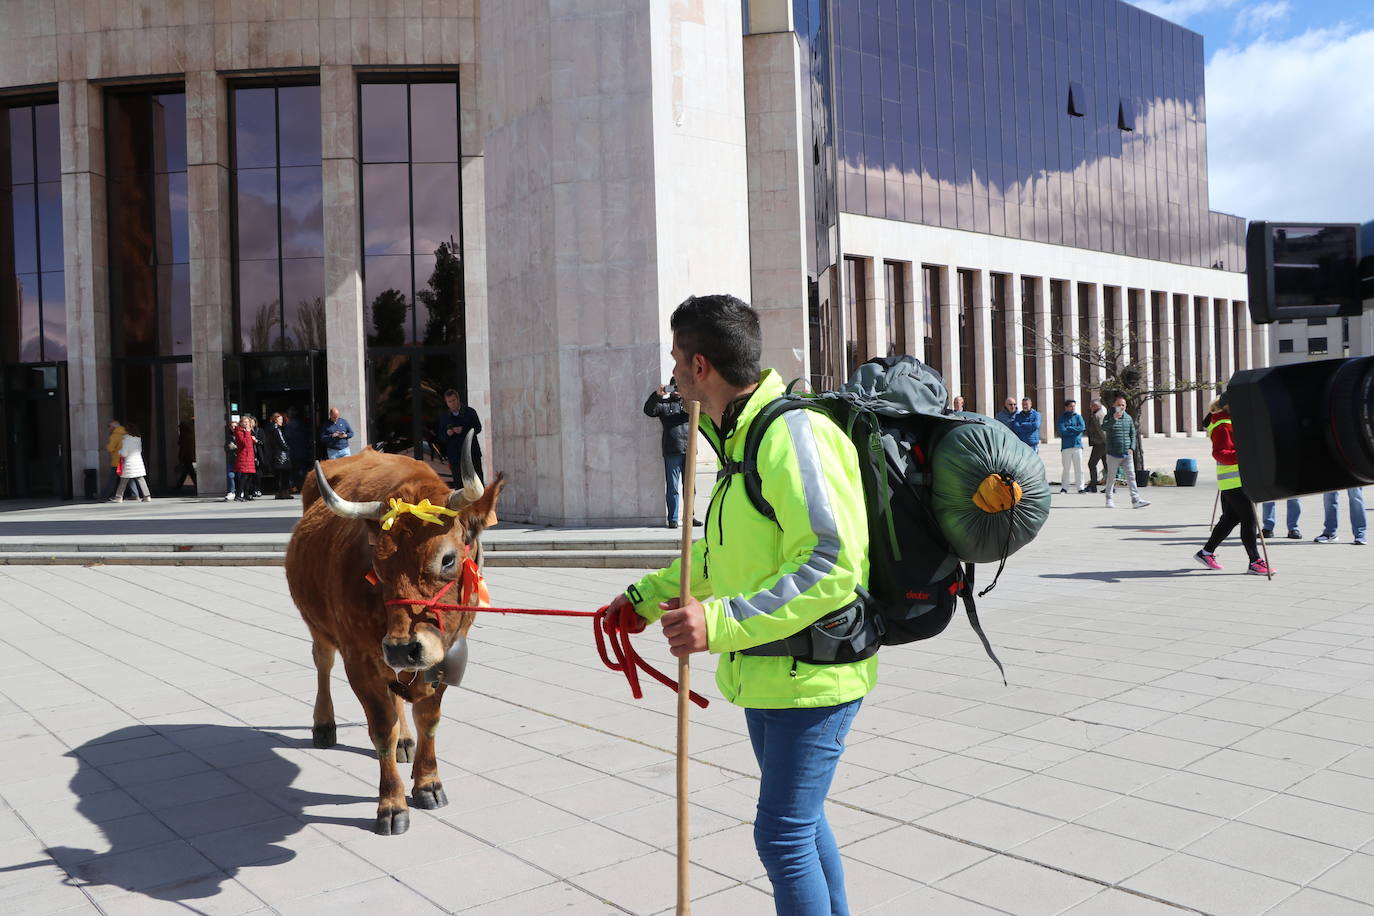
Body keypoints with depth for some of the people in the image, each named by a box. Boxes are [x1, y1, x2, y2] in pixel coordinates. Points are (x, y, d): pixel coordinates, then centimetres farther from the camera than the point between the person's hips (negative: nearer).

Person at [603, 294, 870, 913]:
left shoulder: (792, 433, -23)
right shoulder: (741, 436, 10)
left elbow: (832, 564, -31)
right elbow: (721, 551, 21)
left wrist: (720, 622, -33)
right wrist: (646, 597, 20)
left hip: (811, 675, -10)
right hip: (765, 671, 10)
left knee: (782, 835, -1)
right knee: (799, 819, 22)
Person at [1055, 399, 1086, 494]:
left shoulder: (1078, 417, 12)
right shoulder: (1062, 418, 6)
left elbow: (1081, 428, -5)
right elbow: (1061, 430, -9)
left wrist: (1069, 428, -6)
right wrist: (1075, 430, -6)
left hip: (1077, 445, 2)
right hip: (1066, 446, -2)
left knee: (1079, 468, 1)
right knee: (1066, 468, -3)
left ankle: (1080, 487, 6)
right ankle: (1064, 487, 4)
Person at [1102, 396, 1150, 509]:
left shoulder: (1128, 418, 11)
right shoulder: (1109, 417, -1)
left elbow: (1133, 433, 16)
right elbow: (1104, 428, -22)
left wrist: (1132, 448, 4)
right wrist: (1114, 418, -35)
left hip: (1127, 453, 3)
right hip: (1113, 454, -3)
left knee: (1131, 476, -4)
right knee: (1111, 477, 4)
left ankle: (1136, 500, -7)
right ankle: (1109, 500, 16)